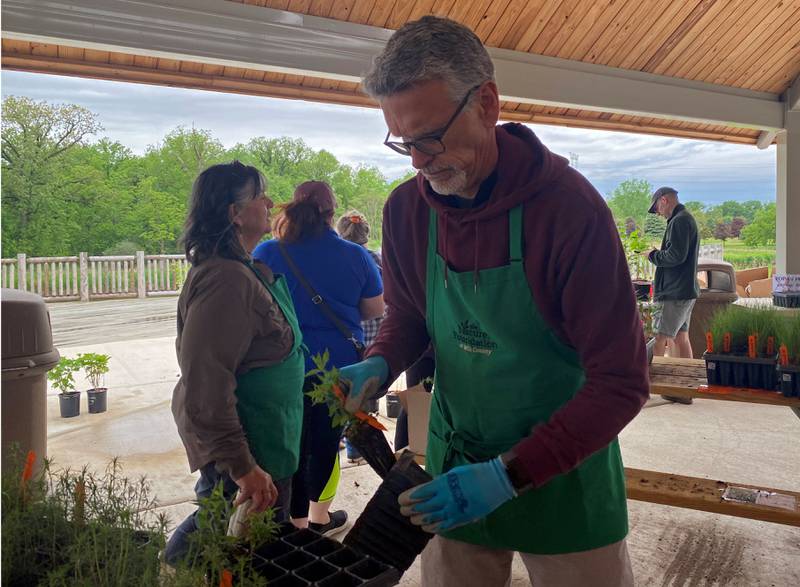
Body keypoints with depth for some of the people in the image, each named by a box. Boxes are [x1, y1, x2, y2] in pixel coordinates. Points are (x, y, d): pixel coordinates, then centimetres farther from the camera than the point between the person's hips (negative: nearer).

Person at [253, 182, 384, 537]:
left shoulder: (266, 254, -8)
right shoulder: (356, 256, -7)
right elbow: (375, 309, 3)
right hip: (340, 366, 0)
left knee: (292, 441, 13)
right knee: (327, 440, 15)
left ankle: (297, 520, 24)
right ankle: (319, 517, 31)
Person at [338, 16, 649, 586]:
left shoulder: (569, 205, -22)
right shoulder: (405, 209, -8)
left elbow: (621, 384, -20)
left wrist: (510, 474, -25)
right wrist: (379, 364, -12)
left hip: (564, 465, -3)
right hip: (454, 464, 4)